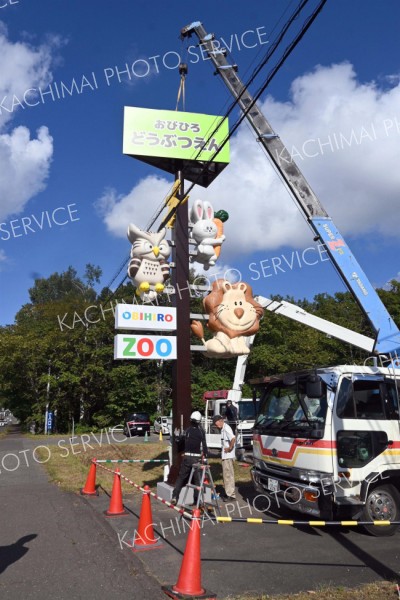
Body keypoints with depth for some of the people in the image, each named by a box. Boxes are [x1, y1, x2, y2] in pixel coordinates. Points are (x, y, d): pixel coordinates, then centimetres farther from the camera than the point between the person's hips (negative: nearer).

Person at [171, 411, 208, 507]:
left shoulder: (187, 430, -2)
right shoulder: (201, 431, -1)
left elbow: (179, 440, 7)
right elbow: (204, 445, -4)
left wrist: (177, 435, 28)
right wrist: (205, 456, 2)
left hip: (187, 457, 0)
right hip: (197, 458, 0)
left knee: (181, 477, 9)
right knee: (197, 479, 8)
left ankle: (175, 497, 2)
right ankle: (196, 501, 8)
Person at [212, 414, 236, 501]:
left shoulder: (226, 428, -18)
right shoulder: (223, 428, 12)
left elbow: (233, 439, -32)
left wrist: (230, 448, -21)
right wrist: (224, 448, 11)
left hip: (228, 456, -10)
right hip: (225, 456, 10)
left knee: (228, 474, -5)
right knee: (226, 474, 16)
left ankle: (231, 494, 1)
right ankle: (228, 492, 25)